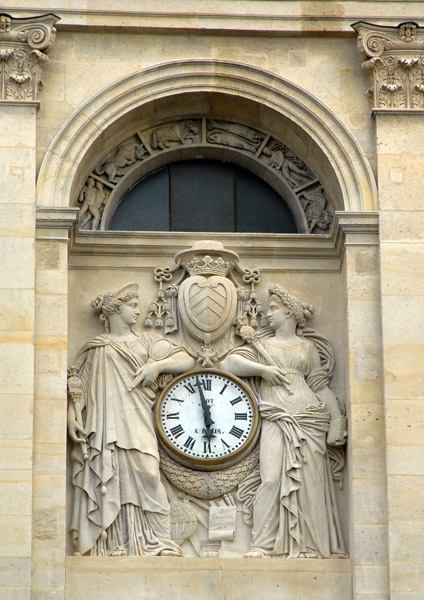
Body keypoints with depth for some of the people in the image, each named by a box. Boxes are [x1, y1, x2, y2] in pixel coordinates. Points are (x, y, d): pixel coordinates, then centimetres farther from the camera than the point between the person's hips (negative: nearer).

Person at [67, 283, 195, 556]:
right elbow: (78, 385, 14)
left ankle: (156, 540, -15)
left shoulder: (146, 343, 19)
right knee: (107, 480, -8)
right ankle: (114, 543, -9)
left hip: (136, 422, 0)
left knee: (143, 471, -15)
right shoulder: (94, 349, 18)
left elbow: (187, 361, 13)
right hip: (104, 425, 0)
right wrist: (73, 413, -1)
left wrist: (157, 365, -1)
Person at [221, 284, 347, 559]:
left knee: (310, 480, -6)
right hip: (276, 420, 0)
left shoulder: (307, 347, 17)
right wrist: (263, 369, -3)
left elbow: (321, 385, 11)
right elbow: (231, 363, 9)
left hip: (309, 419, 0)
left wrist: (337, 418, 1)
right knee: (272, 479, -13)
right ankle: (263, 544, -12)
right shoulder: (262, 346, 20)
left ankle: (309, 544, -3)